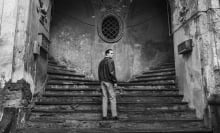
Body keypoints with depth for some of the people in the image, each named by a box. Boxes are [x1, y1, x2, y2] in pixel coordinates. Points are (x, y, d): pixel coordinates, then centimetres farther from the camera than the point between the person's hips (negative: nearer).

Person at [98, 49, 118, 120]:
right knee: (112, 98, 1)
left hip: (102, 81, 7)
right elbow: (111, 72, -22)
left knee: (104, 98, 8)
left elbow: (99, 73, 14)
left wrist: (101, 83, 17)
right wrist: (115, 82, -15)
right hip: (109, 82, -7)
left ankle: (104, 115, 8)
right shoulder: (110, 61, -12)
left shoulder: (101, 62, 14)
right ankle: (114, 115, 4)